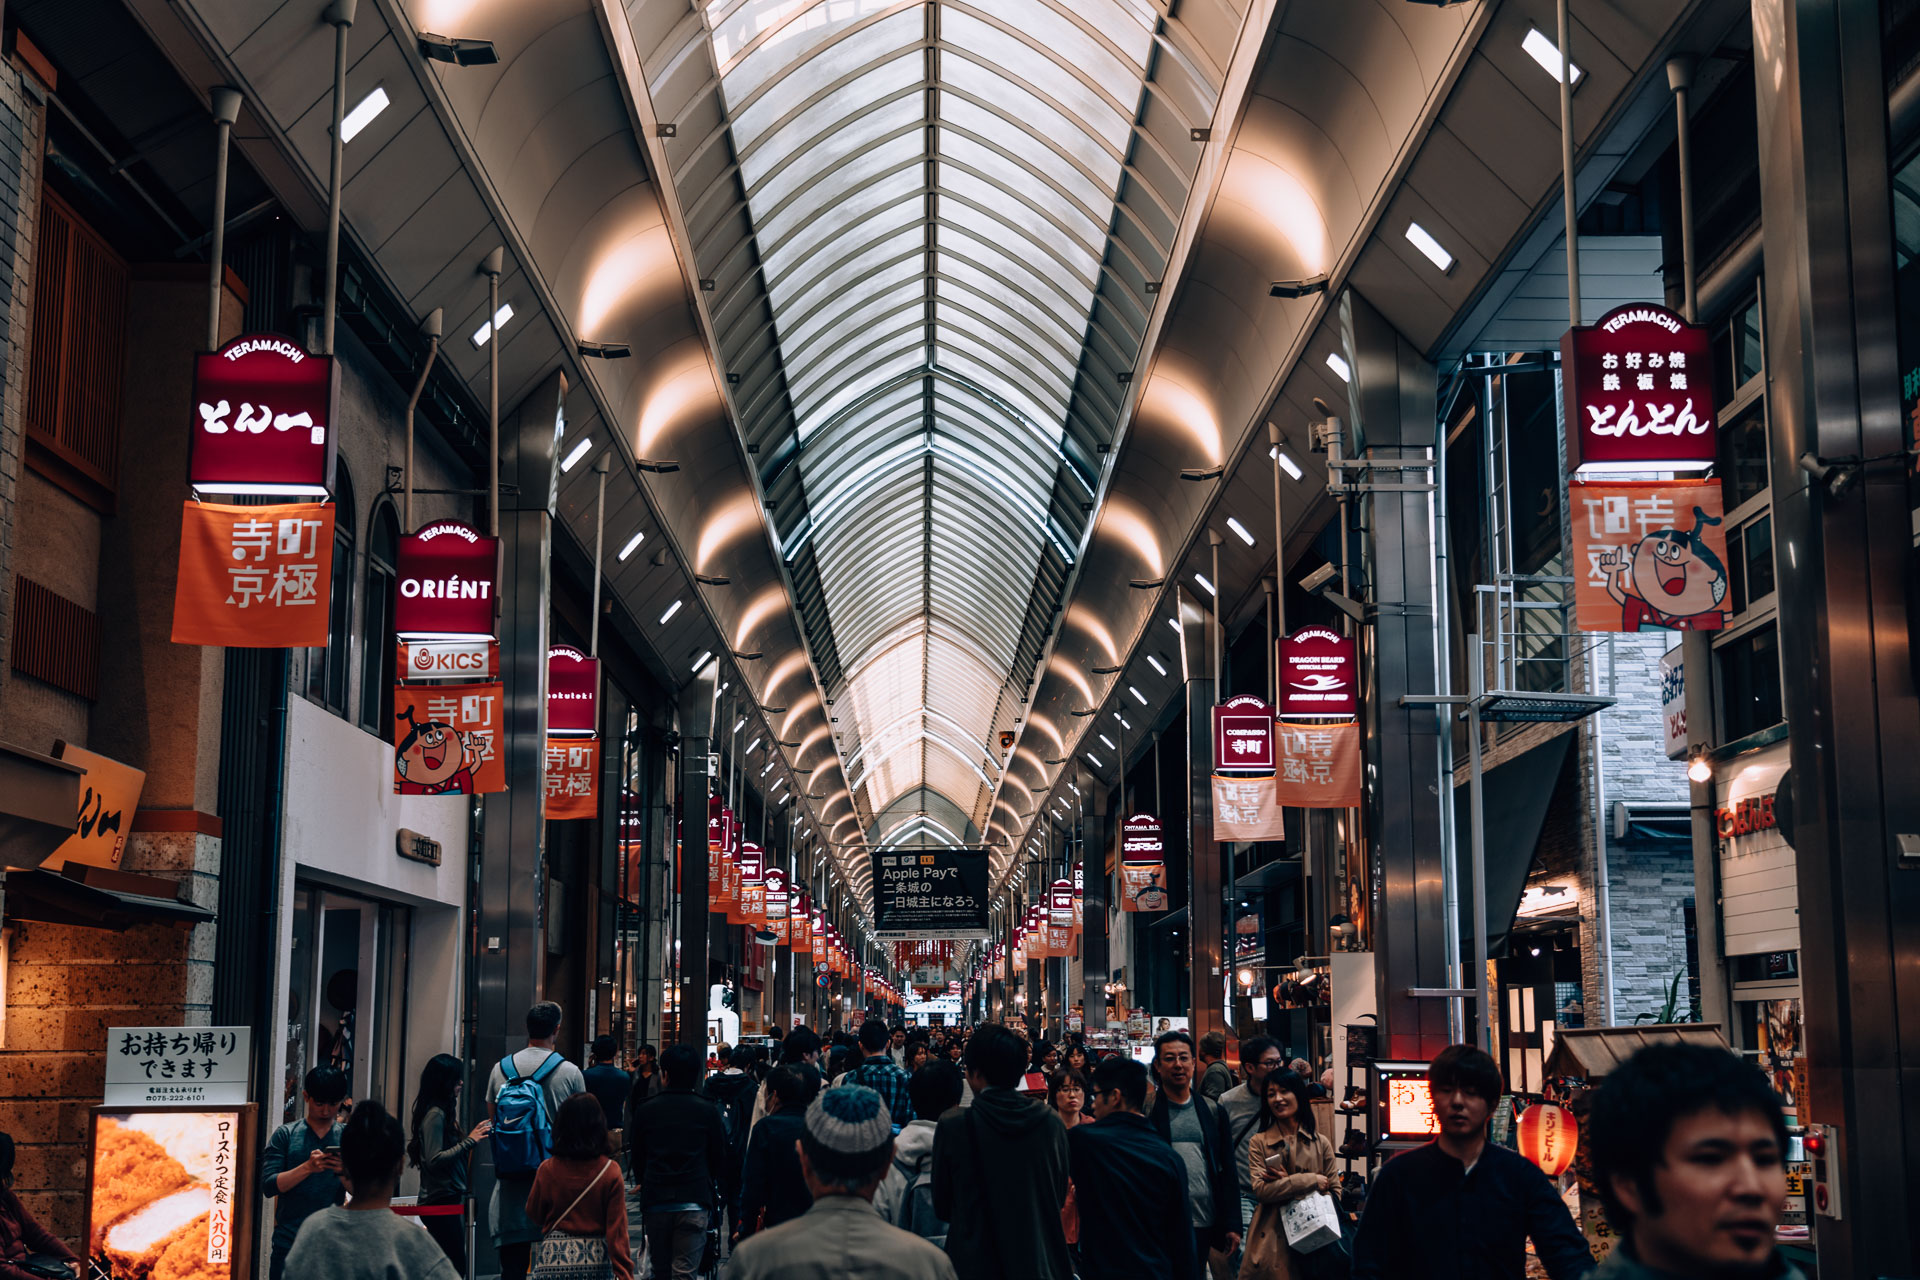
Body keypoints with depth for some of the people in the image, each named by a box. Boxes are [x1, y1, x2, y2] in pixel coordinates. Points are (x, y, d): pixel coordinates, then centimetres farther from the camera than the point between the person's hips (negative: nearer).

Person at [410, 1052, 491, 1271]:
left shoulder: (443, 1113, 15)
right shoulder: (435, 1114, -13)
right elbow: (434, 1159, -20)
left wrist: (473, 1136, 12)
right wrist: (469, 1141, -18)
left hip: (449, 1198, 10)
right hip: (441, 1200, -10)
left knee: (455, 1266, 9)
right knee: (456, 1266, -12)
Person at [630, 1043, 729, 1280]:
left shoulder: (644, 1110, 0)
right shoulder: (708, 1110, -2)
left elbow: (635, 1156, 8)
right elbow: (720, 1156, 6)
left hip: (655, 1202, 1)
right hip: (694, 1203, -1)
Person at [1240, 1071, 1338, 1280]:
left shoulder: (1321, 1143, 8)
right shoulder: (1259, 1143, 3)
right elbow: (1260, 1190, -10)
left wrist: (1287, 1182, -7)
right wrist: (1310, 1181, -10)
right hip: (1271, 1242, -1)